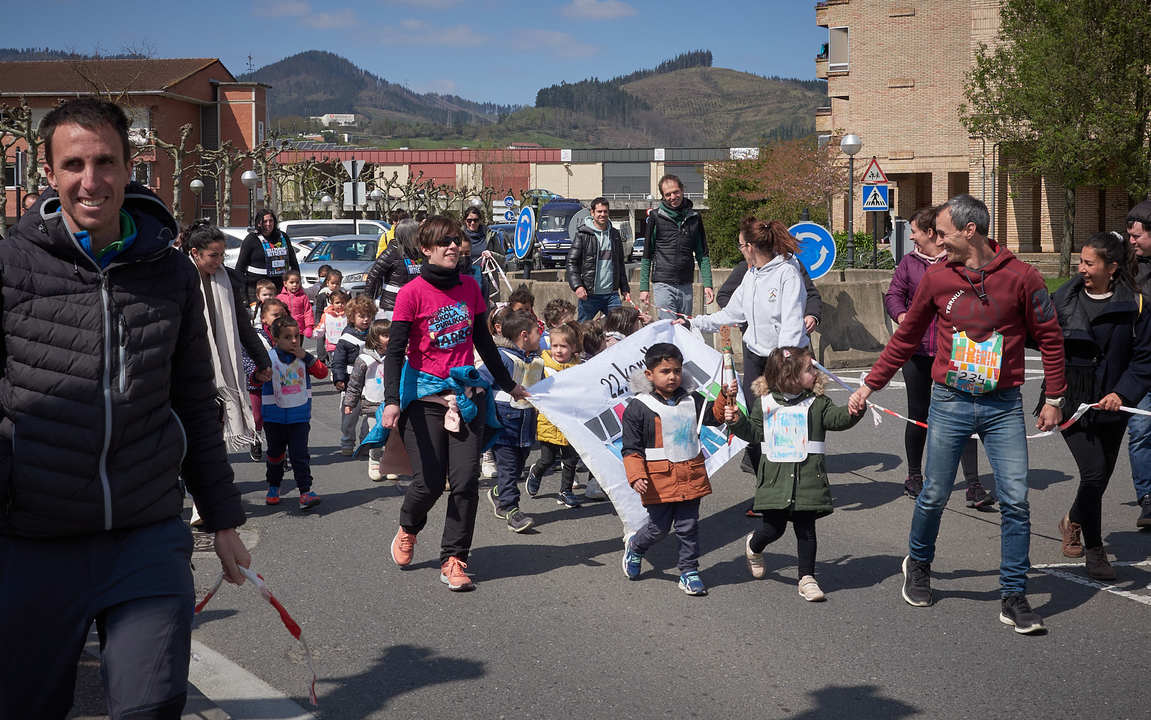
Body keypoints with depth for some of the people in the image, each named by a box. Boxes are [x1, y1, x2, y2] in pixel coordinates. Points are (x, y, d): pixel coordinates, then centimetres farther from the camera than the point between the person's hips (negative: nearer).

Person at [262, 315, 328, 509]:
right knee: (275, 454, 16)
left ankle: (305, 492, -8)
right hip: (274, 418, 0)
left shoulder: (304, 358, 1)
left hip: (299, 416, 0)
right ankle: (273, 488, 35)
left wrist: (306, 357, -16)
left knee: (300, 455, -7)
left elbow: (322, 373, -8)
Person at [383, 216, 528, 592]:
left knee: (465, 480, -5)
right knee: (429, 481, -5)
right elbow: (395, 351, -9)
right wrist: (391, 401, -21)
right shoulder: (412, 293, -6)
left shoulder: (470, 288, 9)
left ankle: (454, 561, 5)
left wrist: (509, 384, 27)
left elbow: (484, 342, 21)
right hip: (425, 395, -4)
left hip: (467, 393, 4)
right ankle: (407, 529, 28)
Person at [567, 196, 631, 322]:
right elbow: (571, 263, -6)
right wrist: (577, 286, -18)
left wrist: (625, 289, 16)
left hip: (611, 294, 4)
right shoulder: (582, 234, -2)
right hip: (589, 295, -4)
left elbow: (620, 263, 20)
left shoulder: (614, 234, 13)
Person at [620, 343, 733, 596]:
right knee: (659, 527, 6)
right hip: (659, 480, -4)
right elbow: (631, 448, -7)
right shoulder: (638, 408, -7)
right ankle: (635, 548, 36)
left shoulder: (691, 401, 7)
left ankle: (689, 572, 19)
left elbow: (715, 416, 6)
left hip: (690, 476, 4)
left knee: (688, 526, 7)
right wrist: (636, 476, -18)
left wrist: (725, 397, -11)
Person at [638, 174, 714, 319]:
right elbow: (647, 255, 1)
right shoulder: (656, 217, -1)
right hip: (663, 284, -4)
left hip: (686, 285, 4)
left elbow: (702, 254, 11)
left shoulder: (694, 217, 9)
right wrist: (644, 287, -4)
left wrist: (707, 284, 2)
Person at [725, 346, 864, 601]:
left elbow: (838, 419, -7)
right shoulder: (764, 404, 3)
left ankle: (807, 578, 12)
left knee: (805, 529, 2)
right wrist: (736, 421, -8)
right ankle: (753, 547, 38)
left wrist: (854, 411, -26)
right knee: (774, 527, 5)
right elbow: (754, 433, 8)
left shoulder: (816, 403, 3)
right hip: (775, 480, 0)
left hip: (808, 479, 1)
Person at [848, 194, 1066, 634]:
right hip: (950, 404, 1)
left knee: (1015, 500, -5)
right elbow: (905, 338, 12)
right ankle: (918, 565, 34)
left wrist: (1054, 397, 2)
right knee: (934, 495, 7)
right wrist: (869, 385, 13)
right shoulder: (937, 279, 2)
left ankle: (1013, 597, 6)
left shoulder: (1020, 277, -5)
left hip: (1004, 406, -1)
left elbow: (1049, 338, 3)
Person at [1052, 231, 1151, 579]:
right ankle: (1094, 550, 4)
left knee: (1102, 474, 11)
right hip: (1071, 401, -1)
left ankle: (1074, 521, 42)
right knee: (1094, 471, -10)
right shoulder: (1064, 298, -1)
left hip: (1110, 404, 1)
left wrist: (1123, 393, -15)